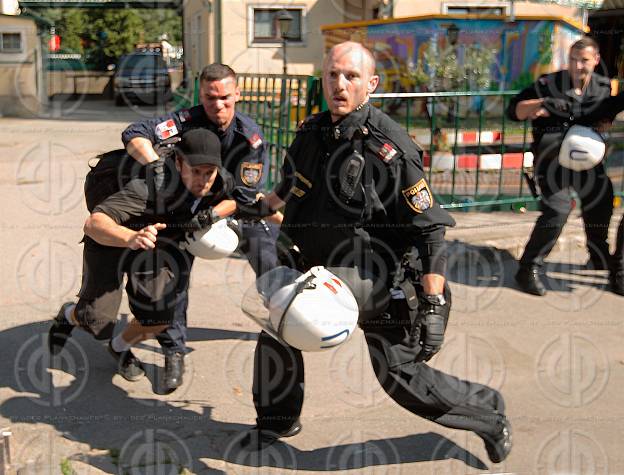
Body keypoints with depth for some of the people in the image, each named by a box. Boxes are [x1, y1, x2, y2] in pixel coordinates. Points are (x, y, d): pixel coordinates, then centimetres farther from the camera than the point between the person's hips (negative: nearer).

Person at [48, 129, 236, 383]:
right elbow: (93, 223, -49)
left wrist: (211, 214, -20)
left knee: (160, 317, -4)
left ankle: (120, 347, 31)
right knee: (97, 320, -6)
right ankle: (69, 315, 34)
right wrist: (131, 238, -69)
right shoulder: (151, 187, -42)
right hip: (110, 236, -5)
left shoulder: (222, 181, -24)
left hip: (155, 240, 5)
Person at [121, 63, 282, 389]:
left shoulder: (251, 136, -23)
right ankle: (174, 352, -5)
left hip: (242, 210, 0)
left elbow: (247, 194, -25)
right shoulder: (188, 121, -22)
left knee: (271, 265, -7)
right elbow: (133, 135, -31)